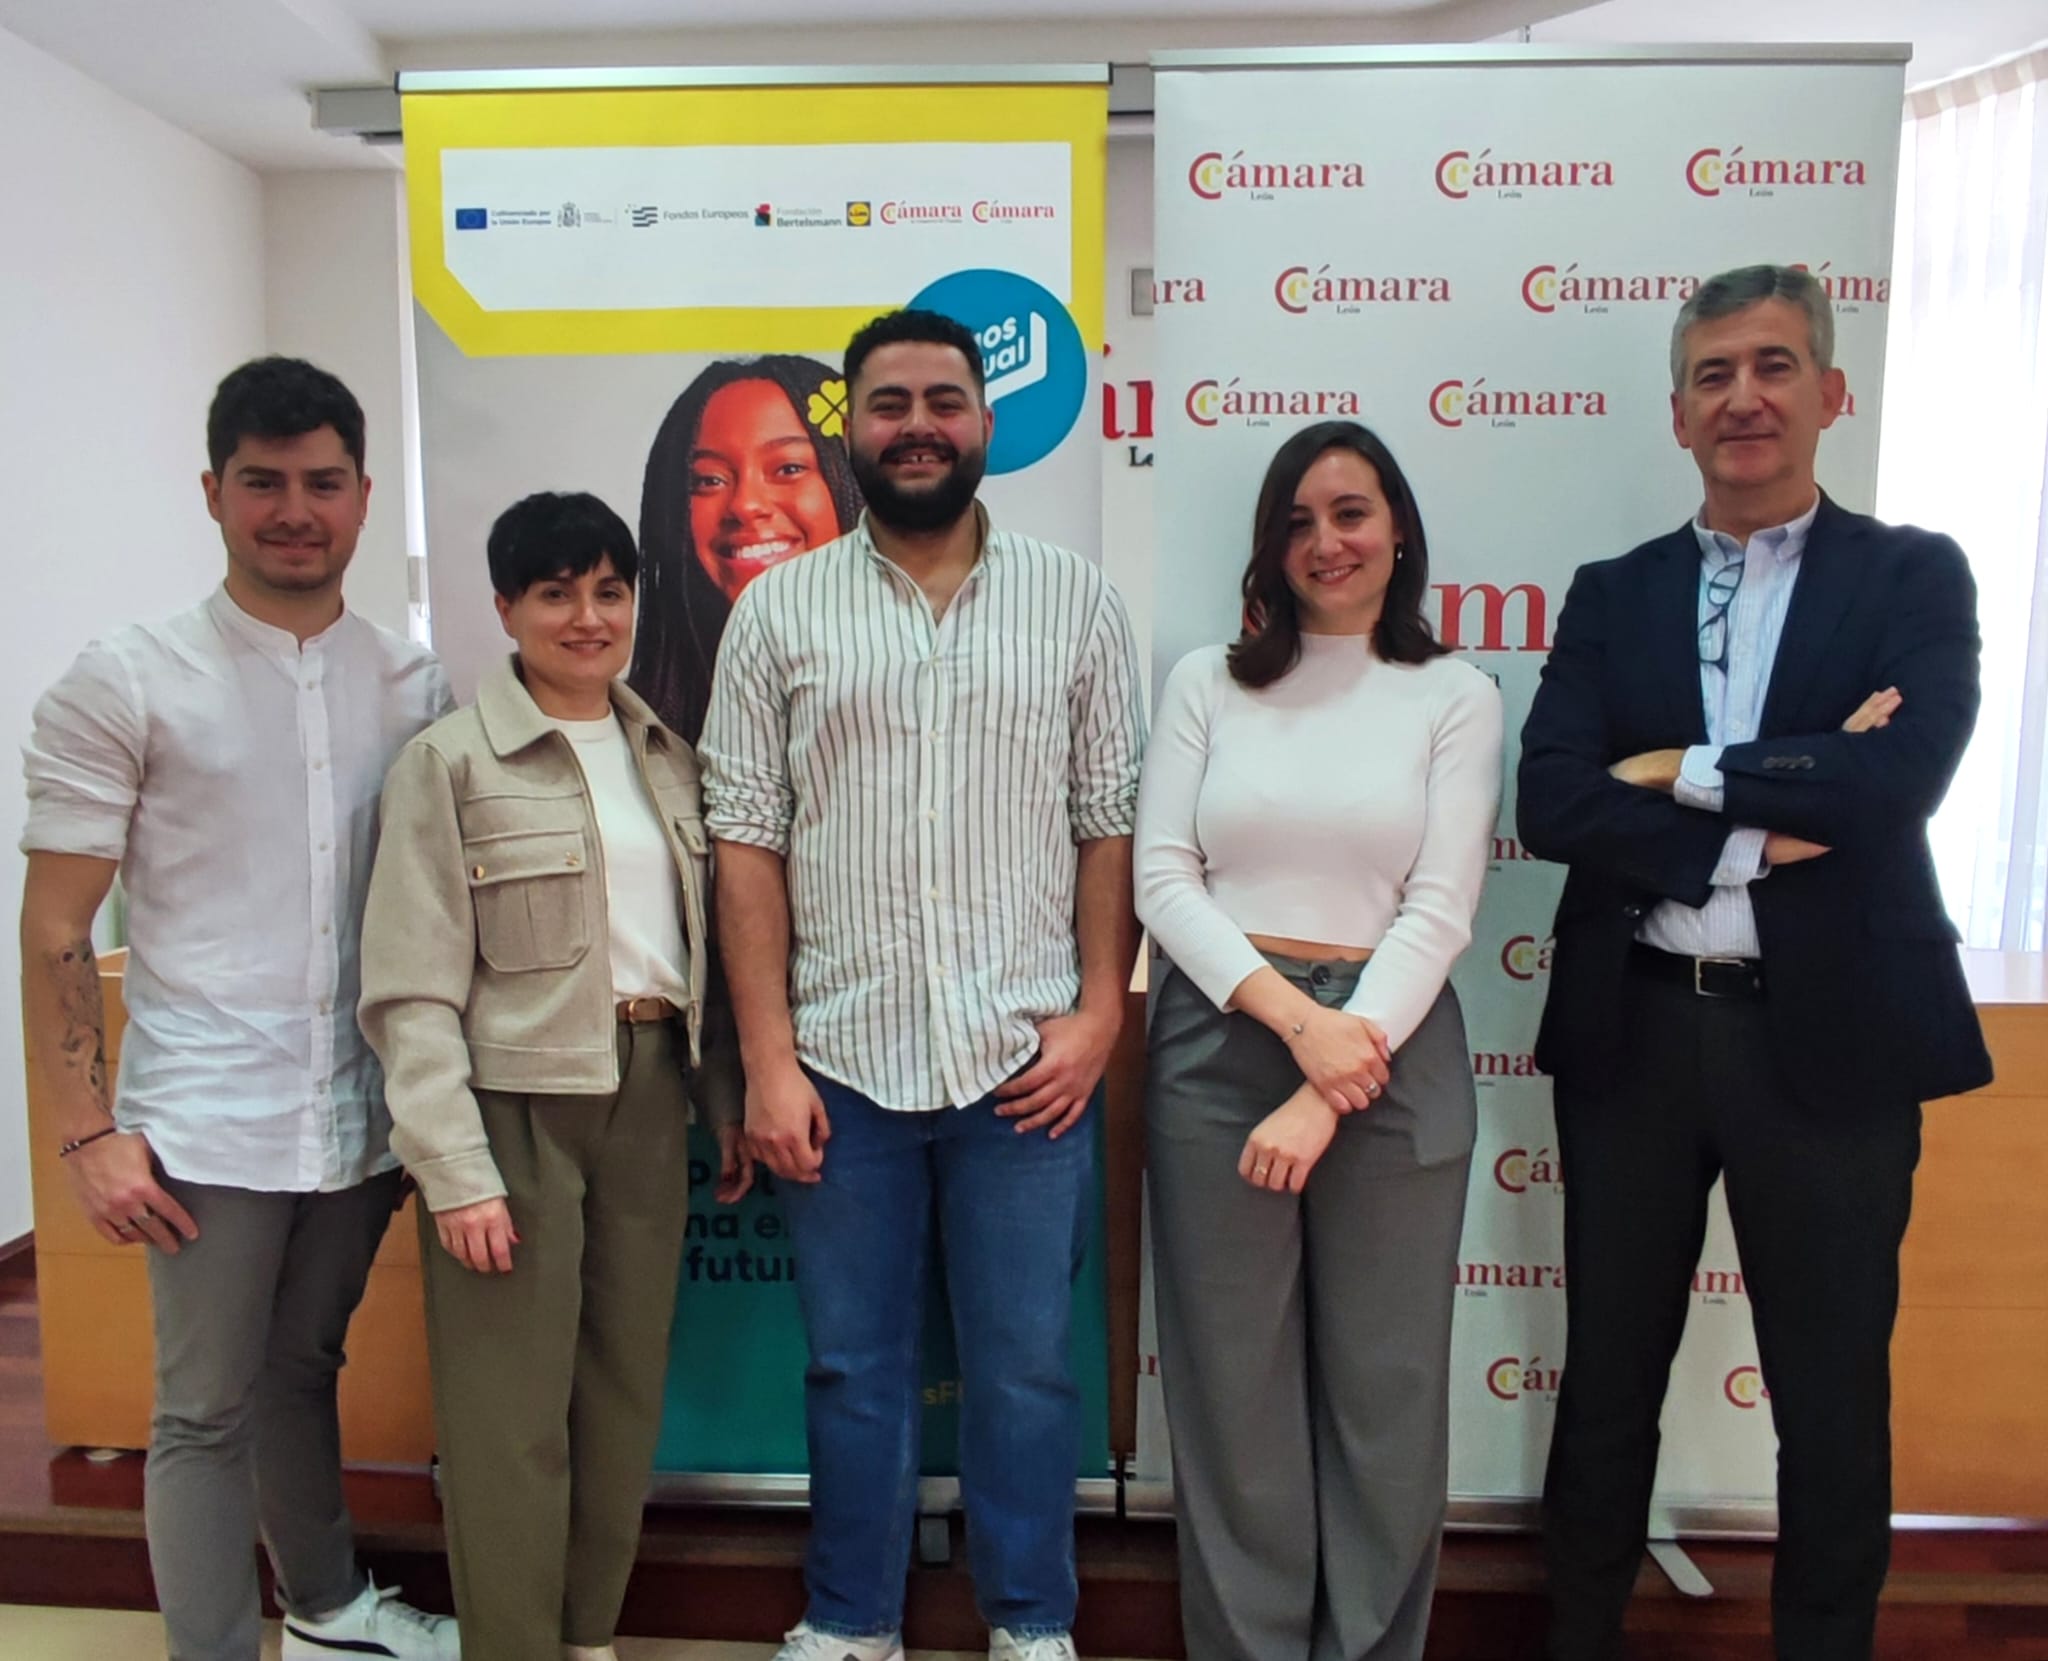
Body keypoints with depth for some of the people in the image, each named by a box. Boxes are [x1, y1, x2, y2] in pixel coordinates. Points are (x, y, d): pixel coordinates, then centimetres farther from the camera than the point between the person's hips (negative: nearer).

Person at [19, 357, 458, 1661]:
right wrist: (89, 1132, -8)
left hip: (364, 1115, 3)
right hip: (207, 1124, -3)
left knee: (303, 1376, 20)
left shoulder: (417, 683, 4)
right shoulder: (127, 683, -5)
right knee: (207, 1411, 7)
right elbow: (55, 933, -4)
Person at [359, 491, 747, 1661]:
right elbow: (412, 992, -10)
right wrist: (457, 1170, -15)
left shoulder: (667, 753, 10)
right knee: (514, 1414, 4)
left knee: (628, 1395, 15)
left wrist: (730, 1103, 9)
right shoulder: (450, 761, -7)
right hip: (514, 1105, -5)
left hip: (650, 1100, 5)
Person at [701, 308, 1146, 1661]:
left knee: (1028, 1365, 12)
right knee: (854, 1364, 14)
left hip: (1028, 1058, 0)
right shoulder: (780, 611, 3)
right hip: (842, 1058, 1)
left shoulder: (1078, 602, 4)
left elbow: (1112, 824, 4)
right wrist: (768, 1057, -5)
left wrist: (1099, 1013, -5)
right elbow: (746, 839, 0)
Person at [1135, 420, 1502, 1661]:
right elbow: (1162, 876, -2)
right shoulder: (1208, 682, 6)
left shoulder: (1457, 697, 3)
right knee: (1232, 1379, 9)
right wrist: (1295, 1015, -14)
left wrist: (1331, 1088, -14)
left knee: (1384, 1381, 10)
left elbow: (1439, 911, -5)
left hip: (1392, 1052, 0)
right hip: (1219, 1044, 1)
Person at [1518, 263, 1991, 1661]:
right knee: (1608, 1374, 16)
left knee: (1833, 1391, 13)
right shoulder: (1614, 594, 6)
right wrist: (1765, 822, -16)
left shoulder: (1915, 577, 1)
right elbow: (1552, 806, -8)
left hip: (1830, 1034, -2)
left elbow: (1895, 783, -18)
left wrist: (1685, 775, -12)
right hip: (1636, 1030, 2)